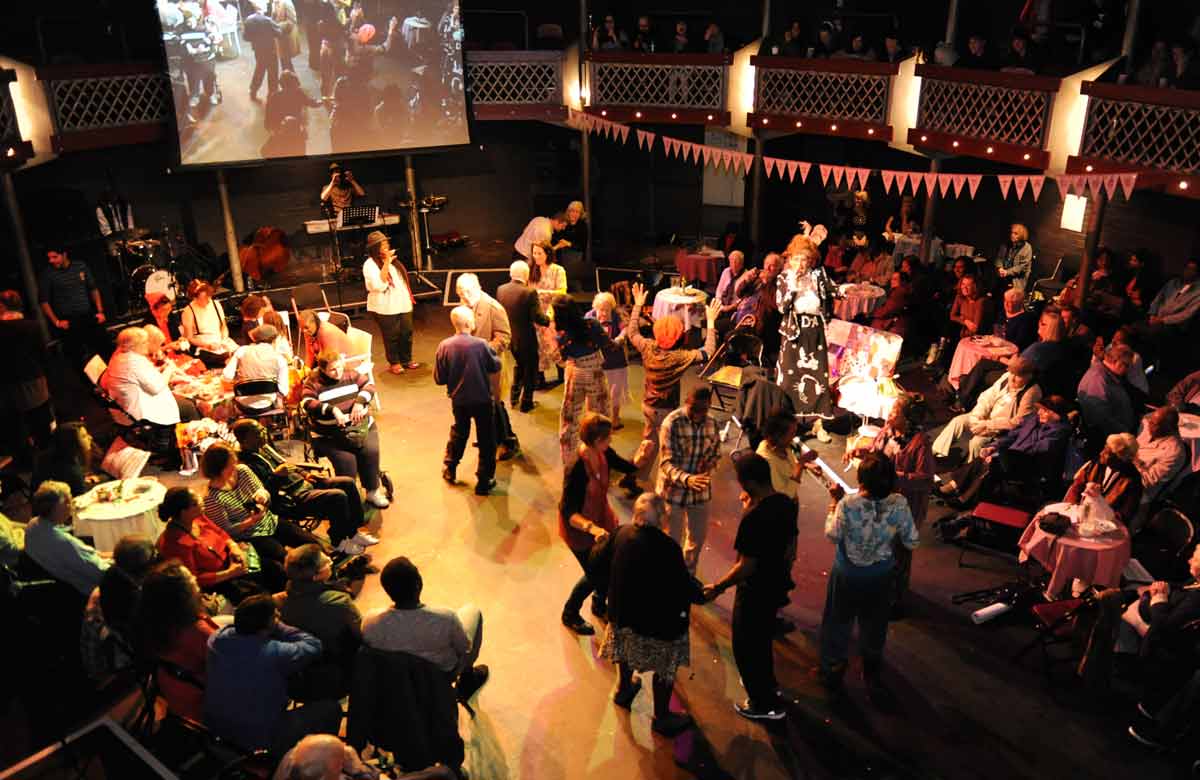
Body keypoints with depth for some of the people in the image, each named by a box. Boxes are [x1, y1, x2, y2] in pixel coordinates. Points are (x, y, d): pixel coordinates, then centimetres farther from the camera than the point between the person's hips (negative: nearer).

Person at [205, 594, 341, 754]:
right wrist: (278, 627, -11)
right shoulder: (276, 653, -31)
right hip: (259, 739, -6)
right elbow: (314, 645, -14)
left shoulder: (217, 638, -14)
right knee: (332, 708, 6)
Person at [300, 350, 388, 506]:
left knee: (370, 452, -23)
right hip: (330, 437, -3)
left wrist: (359, 402, -14)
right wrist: (332, 409, -29)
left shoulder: (350, 375, 9)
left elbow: (369, 385, 5)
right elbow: (307, 403, -17)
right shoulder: (314, 383, -2)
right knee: (346, 460, -27)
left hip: (362, 427, 3)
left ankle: (373, 490, -5)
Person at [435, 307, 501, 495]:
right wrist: (492, 353, 15)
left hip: (458, 400, 4)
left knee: (458, 433, 27)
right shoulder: (480, 344, -20)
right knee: (486, 440, 10)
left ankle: (449, 470, 39)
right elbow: (495, 366, -3)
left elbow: (439, 379, -6)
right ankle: (484, 481, 14)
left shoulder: (445, 346, -12)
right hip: (482, 399, -3)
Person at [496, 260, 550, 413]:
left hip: (508, 337, 6)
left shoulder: (501, 290, -6)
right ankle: (526, 402, 23)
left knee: (519, 365, 30)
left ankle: (514, 398, 33)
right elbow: (538, 318, -23)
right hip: (526, 339, -6)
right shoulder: (529, 293, -22)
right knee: (530, 370, 15)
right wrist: (548, 317, -3)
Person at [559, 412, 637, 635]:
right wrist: (592, 528, -46)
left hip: (601, 519, 7)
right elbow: (568, 512, -32)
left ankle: (599, 605, 47)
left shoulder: (604, 454, -14)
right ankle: (570, 615, 36)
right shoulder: (576, 469, -35)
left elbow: (628, 468, 3)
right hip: (579, 527, -7)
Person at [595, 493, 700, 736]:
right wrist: (701, 595, -2)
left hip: (622, 613, 6)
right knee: (665, 668, 16)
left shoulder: (621, 534, -14)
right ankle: (662, 718, 31)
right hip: (656, 621, -6)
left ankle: (624, 689, 57)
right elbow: (683, 585, -23)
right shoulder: (667, 547, -30)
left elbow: (597, 563, -2)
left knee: (627, 652, 33)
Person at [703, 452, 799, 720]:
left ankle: (766, 705, 27)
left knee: (747, 647, 13)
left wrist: (718, 587, -16)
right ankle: (768, 684, 50)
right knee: (763, 637, 30)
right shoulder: (787, 503, -7)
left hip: (755, 592, -8)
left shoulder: (753, 519, -33)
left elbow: (747, 566, -27)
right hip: (777, 585, 8)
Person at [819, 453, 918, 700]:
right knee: (874, 623, 26)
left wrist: (835, 502, -7)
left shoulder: (848, 504, -31)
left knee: (839, 621, 21)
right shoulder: (899, 504, -23)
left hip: (848, 574, -2)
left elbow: (832, 535, -15)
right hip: (881, 575, 2)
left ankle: (833, 671, 40)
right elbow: (911, 542, -13)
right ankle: (872, 675, 47)